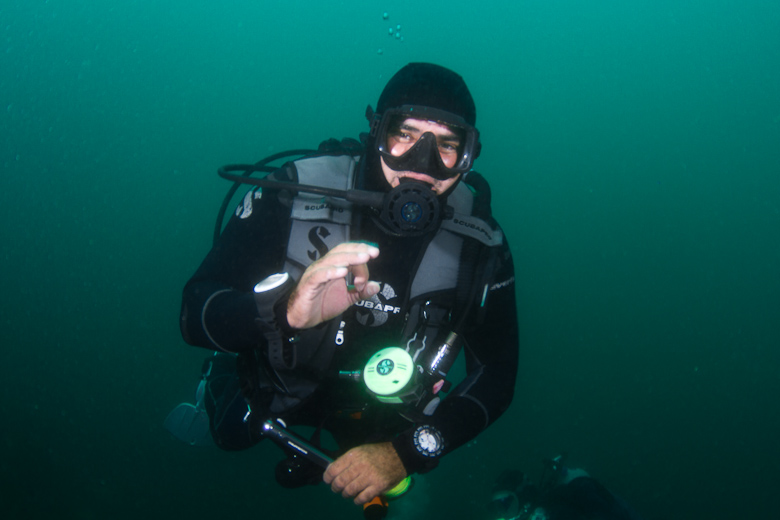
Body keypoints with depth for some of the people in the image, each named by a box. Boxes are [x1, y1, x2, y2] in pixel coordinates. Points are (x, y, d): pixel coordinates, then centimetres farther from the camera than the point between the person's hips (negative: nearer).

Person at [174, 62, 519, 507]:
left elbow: (497, 372, -17)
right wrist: (286, 312, -55)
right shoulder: (293, 195, -32)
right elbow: (194, 314, -33)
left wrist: (408, 451, -31)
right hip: (269, 393, -1)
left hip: (382, 418, 2)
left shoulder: (480, 244, -25)